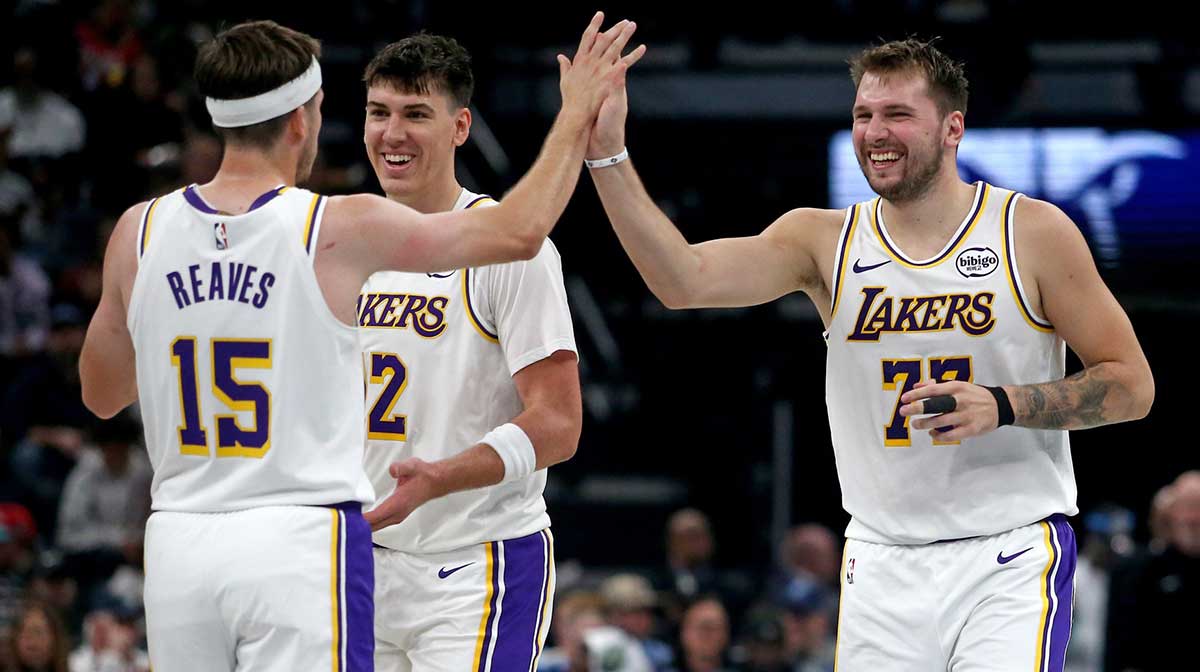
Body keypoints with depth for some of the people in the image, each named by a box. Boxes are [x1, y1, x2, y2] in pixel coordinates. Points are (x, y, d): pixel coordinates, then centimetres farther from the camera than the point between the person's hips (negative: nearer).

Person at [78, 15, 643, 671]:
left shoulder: (140, 231, 3)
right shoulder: (340, 230, -7)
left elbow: (99, 392, 18)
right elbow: (518, 230, 5)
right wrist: (578, 113, 17)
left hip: (178, 544, 4)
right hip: (300, 542, -4)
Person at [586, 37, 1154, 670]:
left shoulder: (1033, 233, -3)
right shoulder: (825, 241, 4)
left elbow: (1131, 386, -1)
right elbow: (685, 279, -11)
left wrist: (1003, 406, -16)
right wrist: (607, 155, -20)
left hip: (1011, 554, -3)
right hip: (883, 563, 3)